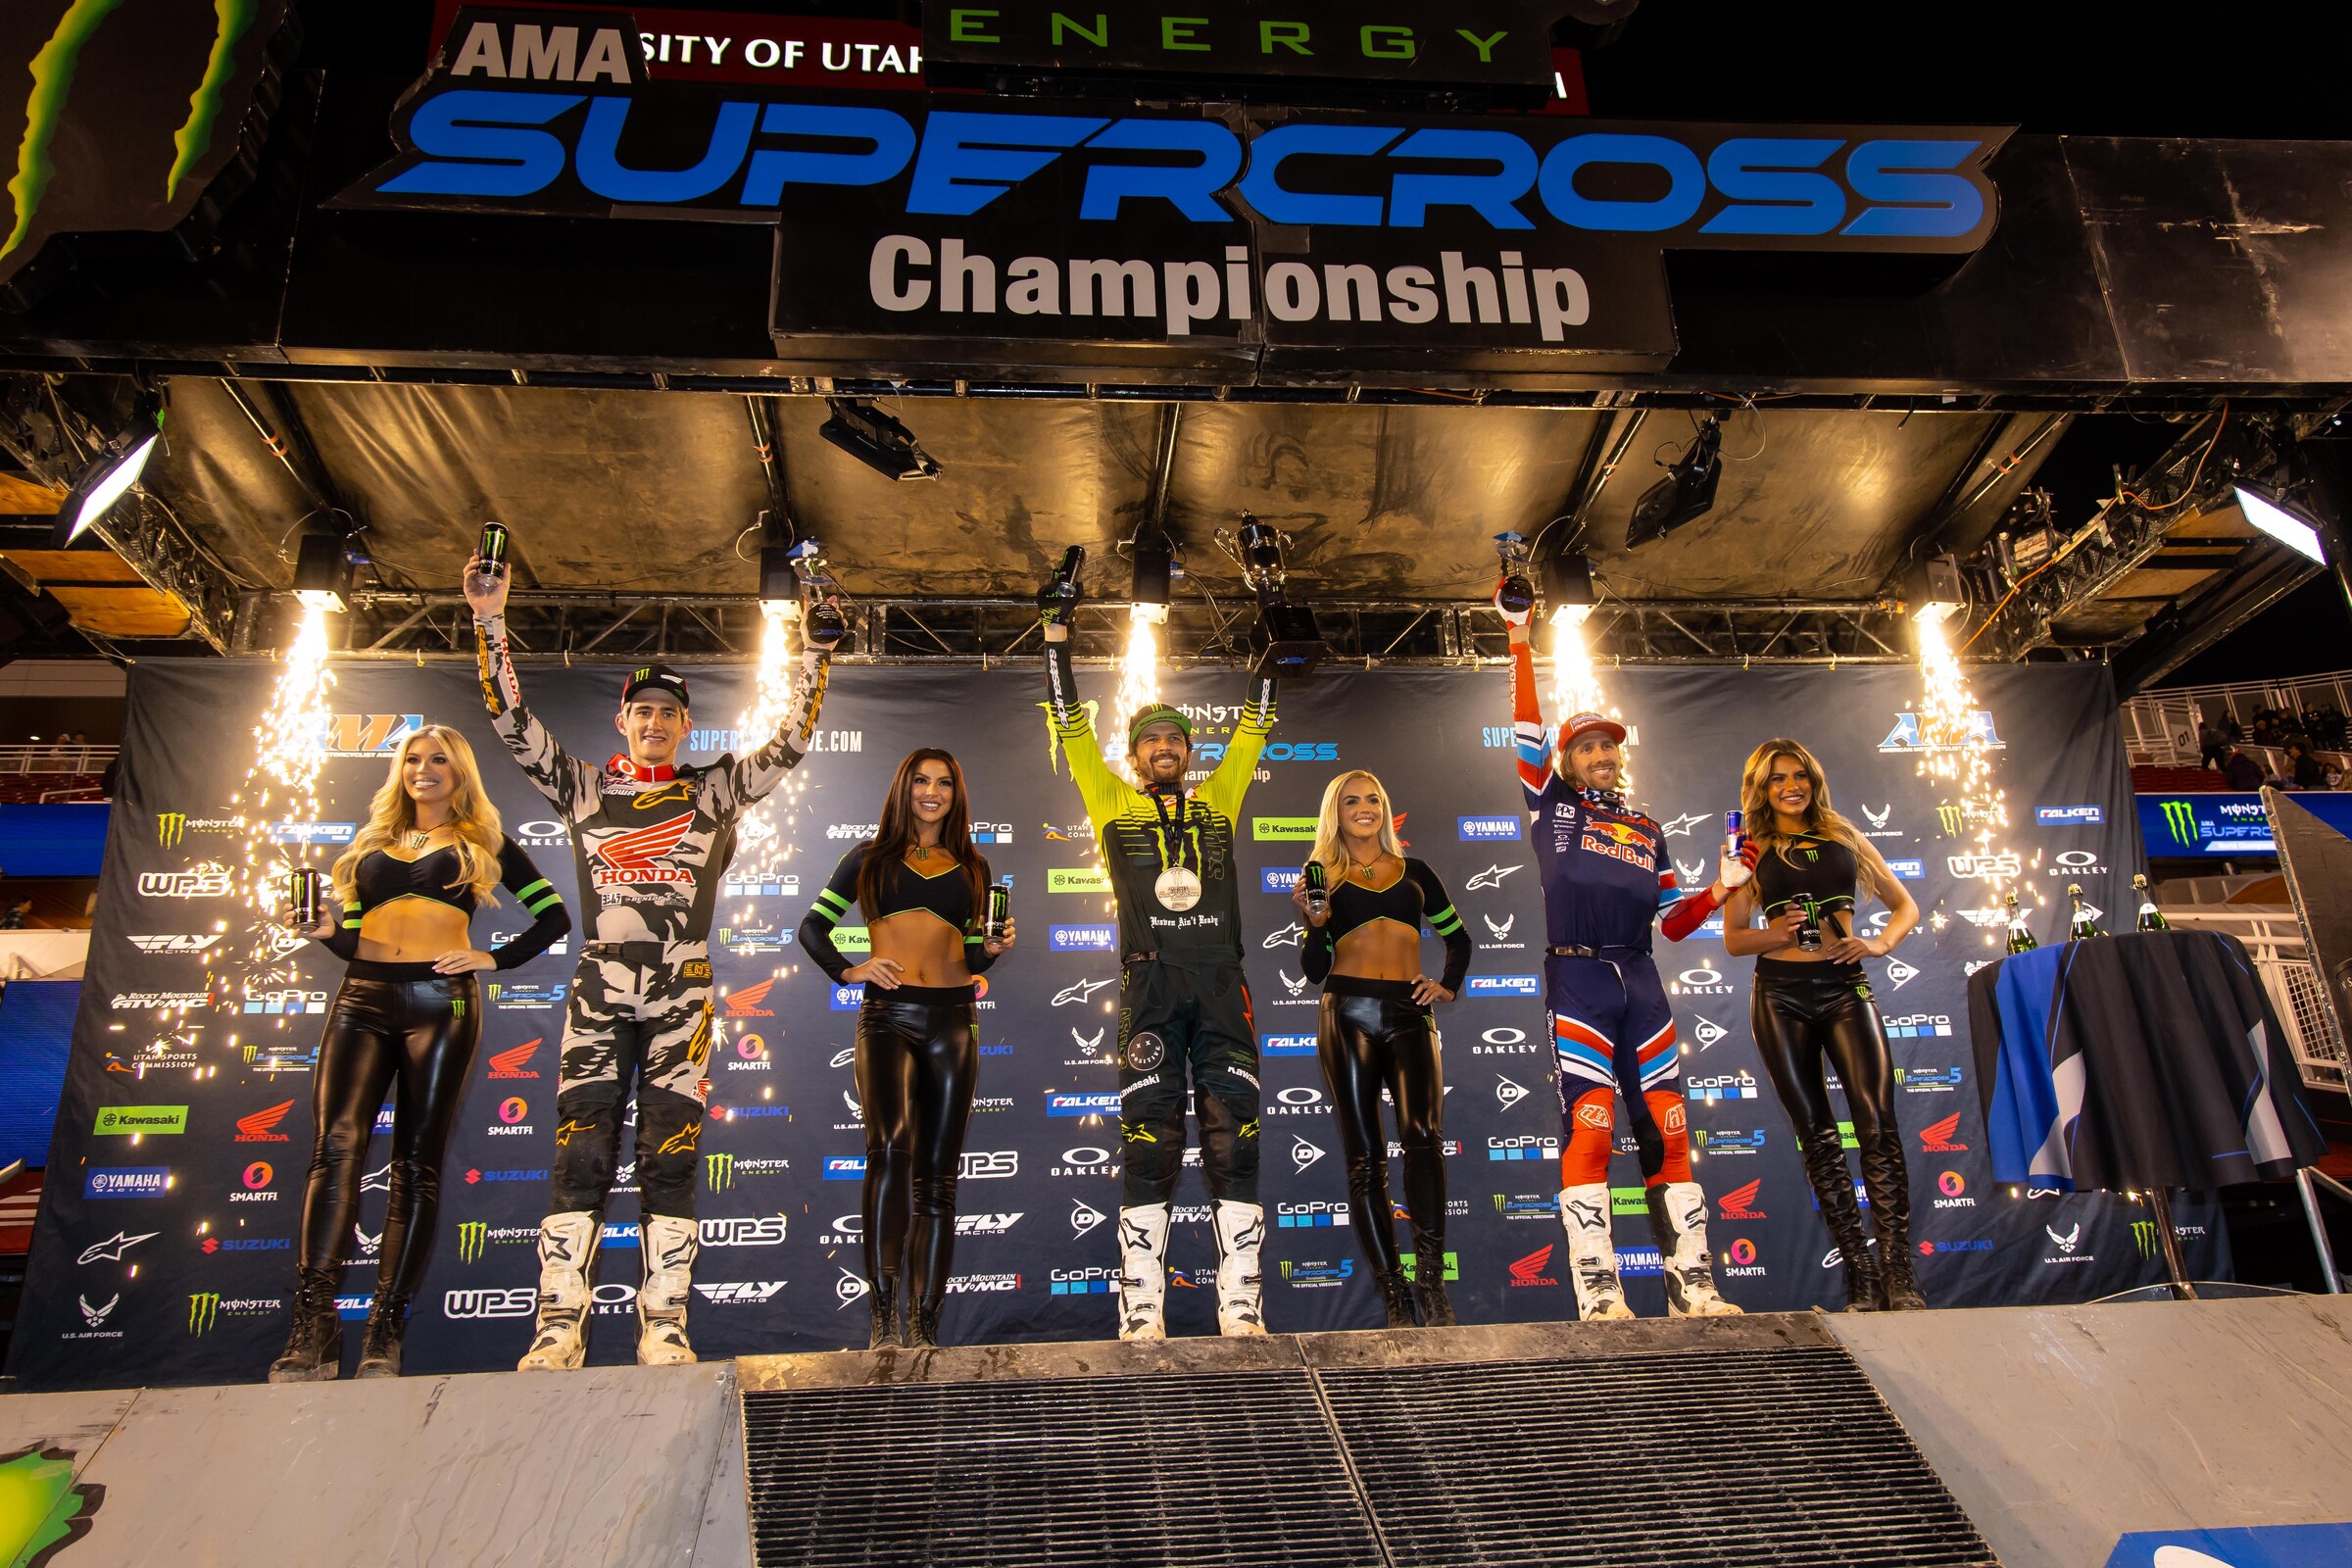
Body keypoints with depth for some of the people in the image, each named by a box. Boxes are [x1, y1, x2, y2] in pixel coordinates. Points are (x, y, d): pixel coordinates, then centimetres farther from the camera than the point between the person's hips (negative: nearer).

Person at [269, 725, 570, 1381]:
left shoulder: (481, 842, 13)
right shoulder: (371, 842, 22)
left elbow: (554, 915, 10)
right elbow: (348, 937, 20)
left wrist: (494, 958, 0)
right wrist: (318, 929, -1)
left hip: (441, 999, -3)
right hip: (363, 997, 3)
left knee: (417, 1163, -4)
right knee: (336, 1145, -13)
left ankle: (386, 1334, -3)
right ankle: (313, 1328, -14)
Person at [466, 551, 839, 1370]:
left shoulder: (714, 792, 10)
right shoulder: (584, 787, 12)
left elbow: (791, 741, 3)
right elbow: (511, 721, 6)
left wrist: (815, 648, -5)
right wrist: (490, 620, -1)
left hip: (682, 994, 0)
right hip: (599, 988, 1)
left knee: (668, 1160, -1)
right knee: (580, 1156, -3)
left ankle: (663, 1323, 4)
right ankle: (559, 1325, 2)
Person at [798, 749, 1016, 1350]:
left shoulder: (972, 867, 18)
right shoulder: (871, 858, 13)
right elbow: (813, 925, 14)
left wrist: (993, 947, 1)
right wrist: (847, 971, -1)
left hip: (953, 1020, 3)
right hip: (888, 1015, -2)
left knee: (938, 1177, 2)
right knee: (891, 1148, -23)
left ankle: (924, 1326, 9)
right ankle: (883, 1319, -20)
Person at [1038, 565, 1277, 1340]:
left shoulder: (1218, 802, 19)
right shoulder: (1114, 805, 14)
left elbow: (1252, 727, 24)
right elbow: (1072, 726, 15)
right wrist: (1057, 633, 17)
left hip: (1221, 983, 2)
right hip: (1150, 985, -2)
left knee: (1234, 1137, -1)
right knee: (1149, 1141, -3)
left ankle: (1242, 1307, 4)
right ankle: (1141, 1313, 2)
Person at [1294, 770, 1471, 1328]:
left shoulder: (1416, 873, 17)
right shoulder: (1322, 878, 13)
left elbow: (1458, 938, 28)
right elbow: (1314, 970, 9)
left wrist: (1448, 986, 12)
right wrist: (1314, 923, -7)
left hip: (1409, 1014, 0)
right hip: (1347, 1015, 0)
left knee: (1422, 1136, -21)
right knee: (1364, 1156, -3)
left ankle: (1431, 1281, -15)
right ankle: (1394, 1294, 2)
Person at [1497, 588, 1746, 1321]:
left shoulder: (1648, 831, 21)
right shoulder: (1551, 804, 11)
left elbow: (1674, 922, 19)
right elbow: (1526, 726, 1)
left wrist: (1721, 888, 3)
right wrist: (1520, 639, -3)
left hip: (1640, 983, 5)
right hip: (1577, 979, -4)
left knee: (1667, 1129, 1)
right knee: (1589, 1127, -12)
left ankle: (1693, 1288, 6)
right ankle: (1598, 1297, -11)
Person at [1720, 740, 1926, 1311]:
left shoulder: (1844, 837, 11)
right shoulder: (1752, 852, 9)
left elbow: (1904, 906, 15)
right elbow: (1733, 938, 8)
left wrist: (1879, 943, -4)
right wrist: (1779, 934, -12)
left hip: (1845, 987, 0)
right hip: (1781, 996, 0)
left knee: (1878, 1126, -11)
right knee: (1816, 1133, 1)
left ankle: (1898, 1271, -6)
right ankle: (1859, 1271, 8)